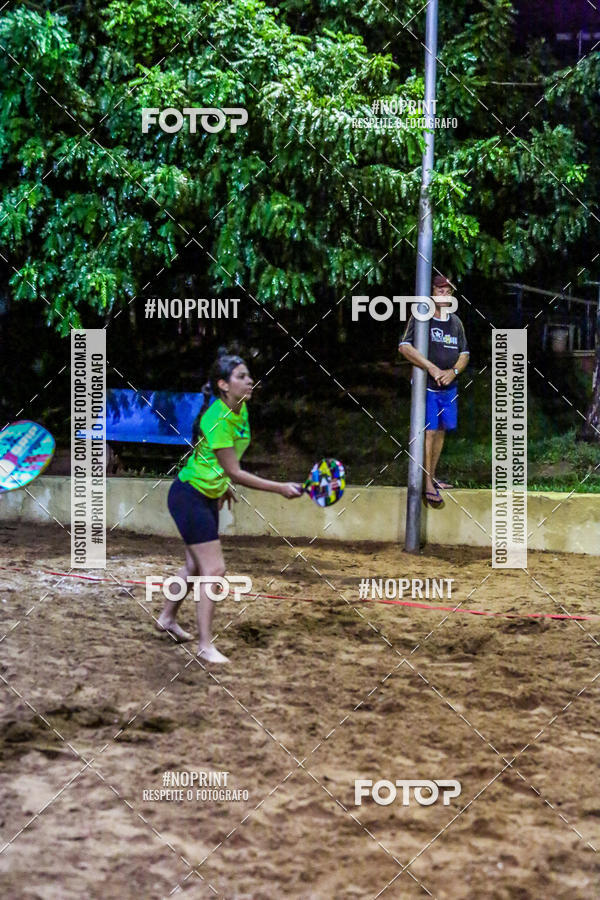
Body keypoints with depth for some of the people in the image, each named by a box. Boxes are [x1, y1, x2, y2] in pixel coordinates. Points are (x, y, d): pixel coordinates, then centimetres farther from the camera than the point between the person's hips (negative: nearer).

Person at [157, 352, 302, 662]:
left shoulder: (240, 410, -1)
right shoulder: (217, 419, -28)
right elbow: (235, 473, -26)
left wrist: (223, 484, 22)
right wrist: (280, 488, -26)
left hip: (209, 496, 9)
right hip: (189, 495, -9)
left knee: (195, 565, 20)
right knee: (214, 569, -10)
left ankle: (167, 618, 40)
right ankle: (206, 645, -4)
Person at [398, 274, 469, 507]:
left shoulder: (455, 321, 12)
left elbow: (464, 353, 14)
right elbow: (404, 347, -17)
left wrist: (454, 371, -7)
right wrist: (431, 368, -23)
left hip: (449, 386, 6)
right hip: (426, 385, -6)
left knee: (441, 431, 10)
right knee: (428, 431, -10)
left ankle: (432, 477, 22)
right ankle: (428, 485, -9)